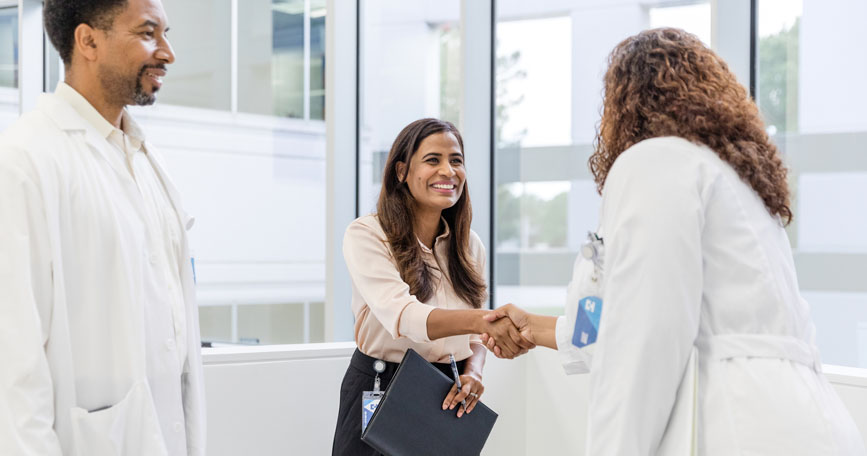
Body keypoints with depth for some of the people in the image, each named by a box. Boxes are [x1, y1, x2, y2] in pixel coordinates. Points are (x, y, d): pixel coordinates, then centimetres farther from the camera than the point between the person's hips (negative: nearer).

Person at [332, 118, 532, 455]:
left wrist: (473, 373, -13)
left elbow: (474, 335, 11)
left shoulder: (469, 245, 5)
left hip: (447, 399, 5)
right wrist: (479, 320, -45)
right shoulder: (365, 236, -13)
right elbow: (400, 315, -29)